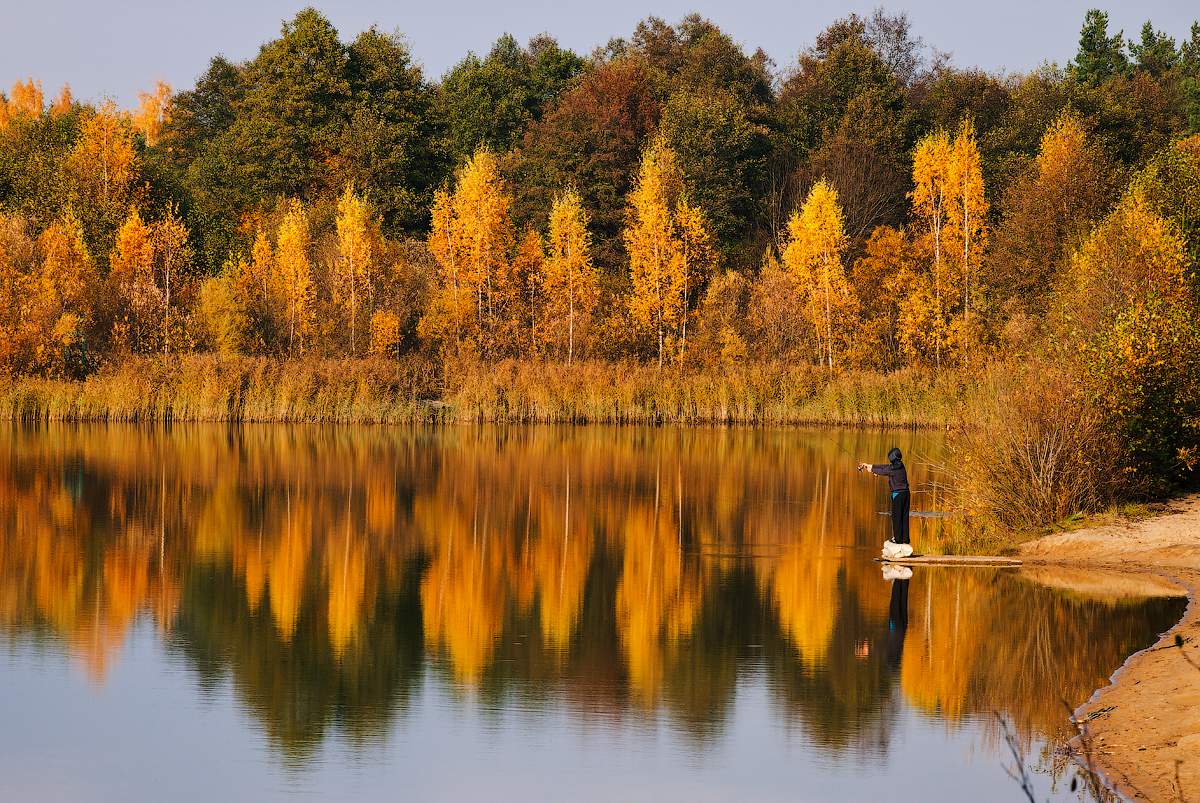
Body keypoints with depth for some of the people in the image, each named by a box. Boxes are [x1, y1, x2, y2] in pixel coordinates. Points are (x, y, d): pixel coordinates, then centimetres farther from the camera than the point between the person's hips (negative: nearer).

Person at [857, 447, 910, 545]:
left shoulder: (894, 468, -16)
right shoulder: (900, 465, 9)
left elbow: (883, 471, -3)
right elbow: (885, 466, 17)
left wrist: (872, 469, 15)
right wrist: (870, 465, 22)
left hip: (898, 494, -8)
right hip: (905, 493, 8)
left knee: (896, 517, -1)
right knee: (904, 516, 11)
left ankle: (898, 539, 0)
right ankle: (905, 538, 13)